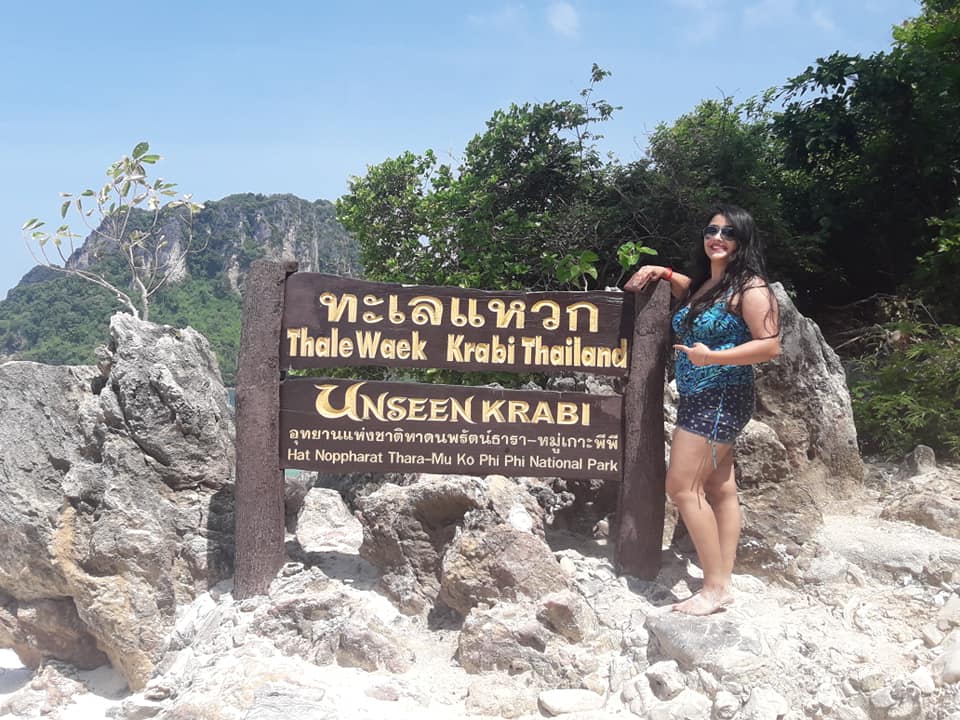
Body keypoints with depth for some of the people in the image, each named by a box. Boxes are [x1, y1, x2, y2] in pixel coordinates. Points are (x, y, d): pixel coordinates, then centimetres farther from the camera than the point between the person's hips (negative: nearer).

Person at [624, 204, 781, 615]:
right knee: (720, 489, 8)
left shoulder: (750, 287, -10)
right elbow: (686, 290, 38)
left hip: (721, 399, -9)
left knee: (682, 488, -11)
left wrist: (712, 357, -27)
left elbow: (770, 346, -18)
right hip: (698, 400, 9)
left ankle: (715, 587, -4)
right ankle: (723, 583, 12)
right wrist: (659, 272, 18)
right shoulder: (704, 285, 14)